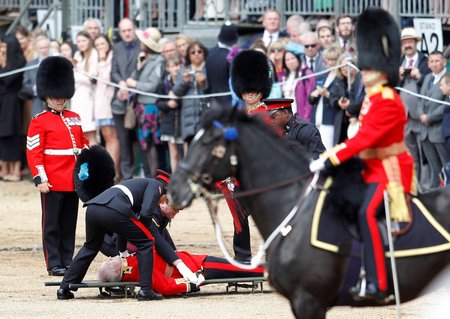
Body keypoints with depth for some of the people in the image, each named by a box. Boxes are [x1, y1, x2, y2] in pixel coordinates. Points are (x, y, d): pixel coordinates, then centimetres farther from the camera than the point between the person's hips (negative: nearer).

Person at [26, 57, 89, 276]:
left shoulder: (74, 119, 15)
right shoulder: (39, 122, -3)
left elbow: (83, 144, 23)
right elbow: (33, 152, -8)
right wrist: (39, 179, -16)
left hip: (73, 182, 6)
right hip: (52, 183, -6)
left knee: (69, 224, 10)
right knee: (52, 224, 0)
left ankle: (67, 262, 15)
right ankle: (54, 264, 2)